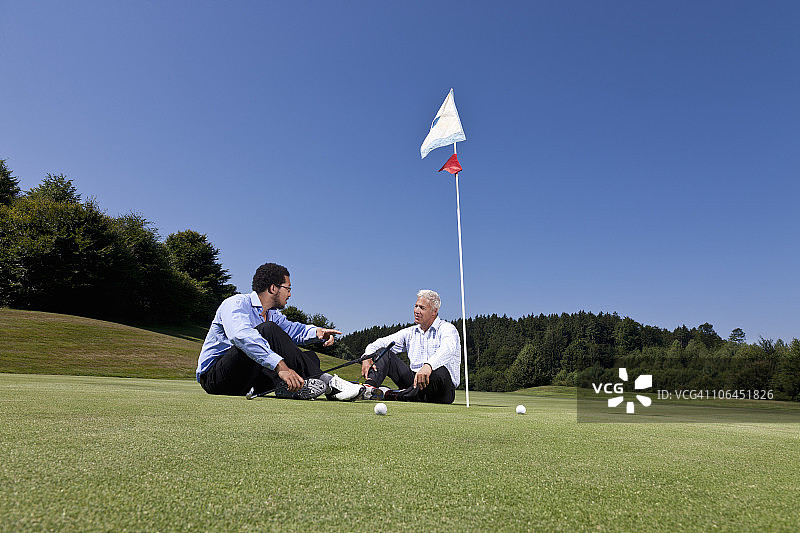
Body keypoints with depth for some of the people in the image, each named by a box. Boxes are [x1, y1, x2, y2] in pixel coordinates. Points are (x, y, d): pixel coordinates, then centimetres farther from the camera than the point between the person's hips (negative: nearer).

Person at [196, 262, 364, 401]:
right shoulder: (236, 303, -14)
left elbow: (291, 328, 29)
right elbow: (241, 336, -34)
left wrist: (316, 331, 4)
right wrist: (280, 366, -45)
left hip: (246, 379, 8)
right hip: (214, 375, -8)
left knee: (310, 357, -1)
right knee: (267, 330, -30)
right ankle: (322, 381, -26)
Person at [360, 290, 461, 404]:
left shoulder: (447, 329, -5)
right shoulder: (411, 332, 15)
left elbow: (448, 349, -28)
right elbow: (382, 342, 9)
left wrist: (428, 366, -48)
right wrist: (367, 357, -14)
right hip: (414, 382, 5)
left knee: (440, 371, -40)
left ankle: (390, 395, -39)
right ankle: (369, 387, -31)